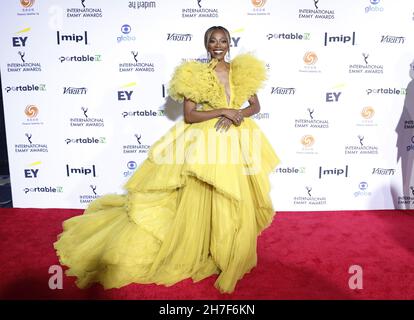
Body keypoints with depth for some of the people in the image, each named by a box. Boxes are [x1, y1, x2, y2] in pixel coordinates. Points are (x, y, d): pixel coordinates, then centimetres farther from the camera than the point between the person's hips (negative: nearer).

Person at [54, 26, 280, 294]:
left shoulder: (243, 71, 8)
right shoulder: (195, 75, -3)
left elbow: (256, 106, 10)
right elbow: (189, 116, -10)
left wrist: (236, 115, -9)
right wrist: (222, 111, -17)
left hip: (238, 142, 4)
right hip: (206, 141, -4)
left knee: (237, 202, 9)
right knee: (201, 200, 1)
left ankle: (232, 253, 31)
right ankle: (199, 251, 23)